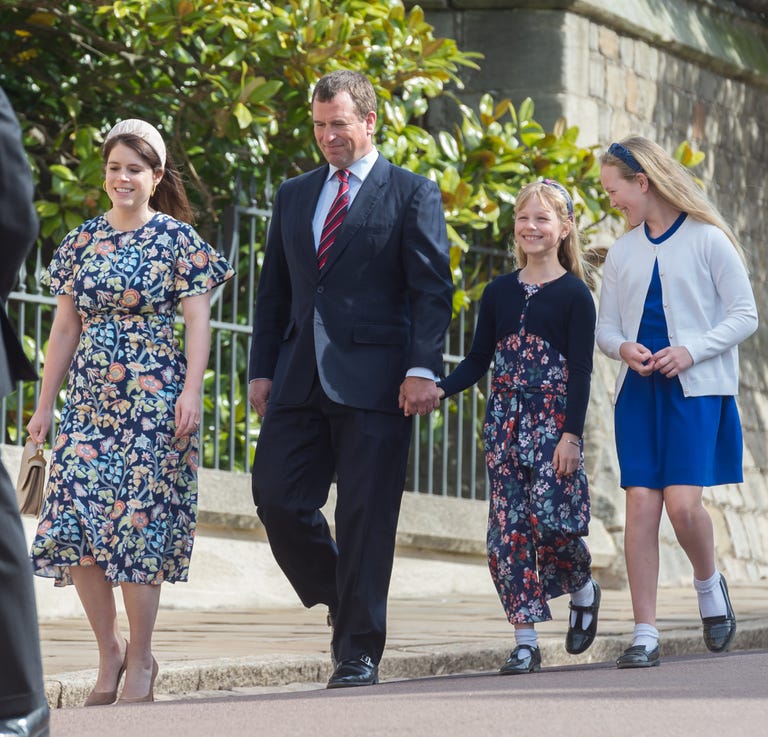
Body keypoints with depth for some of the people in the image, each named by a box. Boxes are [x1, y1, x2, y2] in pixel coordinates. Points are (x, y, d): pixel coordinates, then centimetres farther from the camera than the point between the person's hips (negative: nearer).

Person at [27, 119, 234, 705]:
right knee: (74, 520, -6)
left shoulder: (176, 239, 0)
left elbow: (198, 321, -4)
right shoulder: (83, 242, 12)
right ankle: (110, 650, 8)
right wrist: (45, 405, 12)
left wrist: (192, 391, -15)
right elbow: (65, 328, 14)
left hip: (153, 398, -4)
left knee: (138, 518, -6)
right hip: (88, 395, 4)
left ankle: (140, 660, 5)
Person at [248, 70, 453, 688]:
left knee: (366, 518, -4)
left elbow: (432, 289, -3)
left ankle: (359, 653, 2)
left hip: (373, 379, -5)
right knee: (277, 498, -4)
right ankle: (341, 604, 18)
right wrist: (262, 370, 10)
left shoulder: (412, 194, 4)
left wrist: (423, 368, -15)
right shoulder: (295, 196, 19)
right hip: (301, 381, 5)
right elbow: (275, 290, 20)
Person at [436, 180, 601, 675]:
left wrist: (572, 434, -13)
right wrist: (439, 391, -4)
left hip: (554, 422, -4)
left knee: (551, 519, -13)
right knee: (509, 529, -2)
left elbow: (581, 371, -6)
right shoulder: (499, 293, 10)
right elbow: (479, 361, 12)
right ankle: (526, 641, 1)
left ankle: (584, 590, 19)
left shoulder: (574, 294, -2)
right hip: (506, 422, 4)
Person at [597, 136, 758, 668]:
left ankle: (709, 583, 17)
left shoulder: (708, 240, -2)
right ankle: (646, 634, -4)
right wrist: (623, 348, -7)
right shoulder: (623, 251, 12)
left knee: (682, 501, -15)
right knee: (641, 505, -5)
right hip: (639, 391, 4)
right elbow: (606, 326, 16)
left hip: (696, 388, -4)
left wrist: (691, 351, -15)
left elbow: (745, 315, -2)